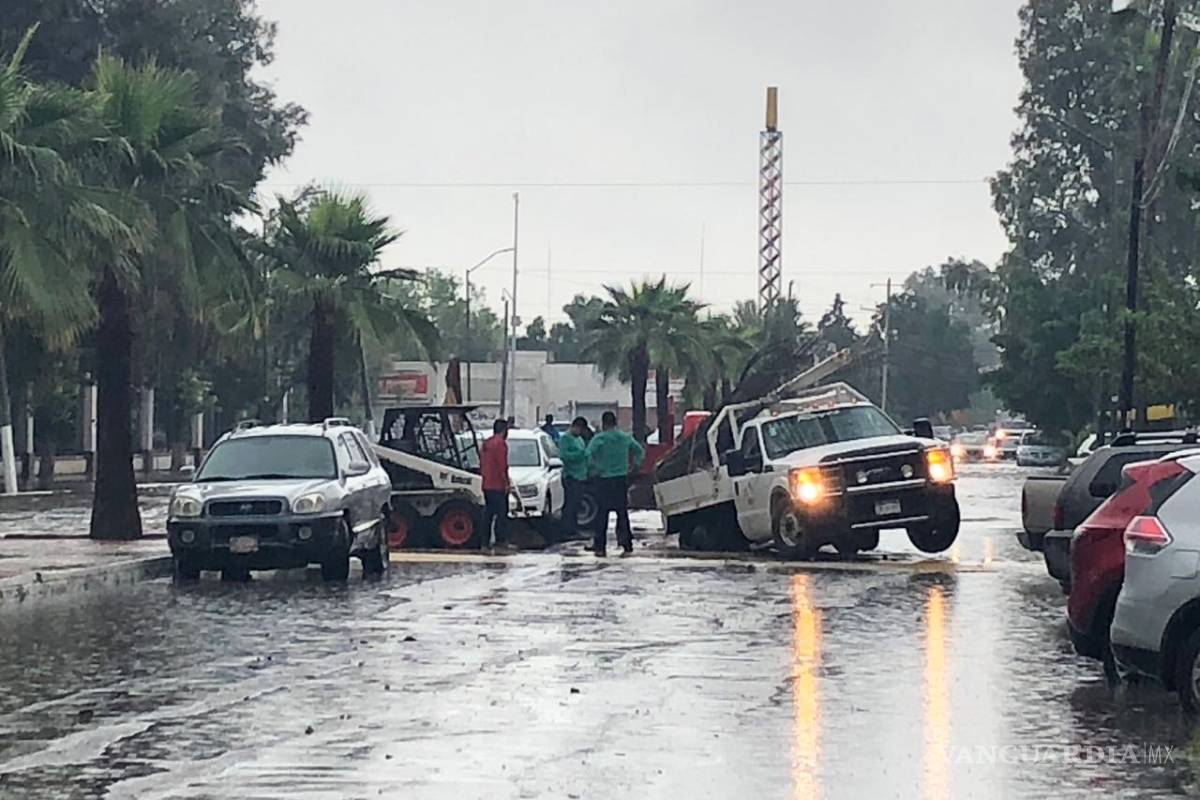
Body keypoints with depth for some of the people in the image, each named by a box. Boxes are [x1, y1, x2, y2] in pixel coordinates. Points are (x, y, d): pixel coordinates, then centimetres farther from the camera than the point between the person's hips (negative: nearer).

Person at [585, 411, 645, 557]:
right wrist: (633, 466, 15)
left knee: (602, 514, 4)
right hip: (622, 479, 4)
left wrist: (595, 468, -9)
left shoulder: (600, 438, -9)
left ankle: (600, 547, 4)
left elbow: (589, 454, -22)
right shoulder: (626, 438, 6)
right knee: (622, 513, 8)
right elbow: (640, 451, 14)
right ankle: (627, 546, 4)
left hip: (604, 480, -4)